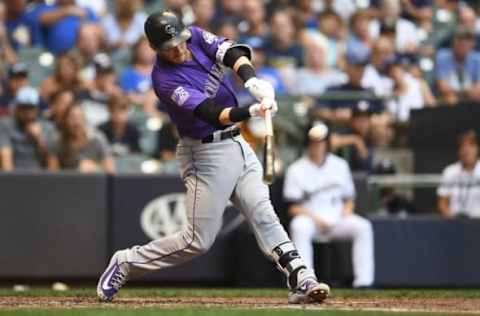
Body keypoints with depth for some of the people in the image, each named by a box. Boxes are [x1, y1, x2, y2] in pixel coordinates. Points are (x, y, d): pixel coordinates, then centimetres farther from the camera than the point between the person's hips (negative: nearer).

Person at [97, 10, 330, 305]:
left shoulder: (195, 37, -1)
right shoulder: (166, 80, -21)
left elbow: (231, 52, -16)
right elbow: (211, 112, -31)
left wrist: (252, 80, -36)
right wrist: (252, 111, -46)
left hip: (237, 145, 6)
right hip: (207, 154, -6)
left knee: (264, 214, -4)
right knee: (199, 240, -2)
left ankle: (301, 280, -10)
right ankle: (126, 263, 12)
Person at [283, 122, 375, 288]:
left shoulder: (340, 165, 12)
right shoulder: (296, 170, 1)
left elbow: (349, 199, 16)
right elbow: (293, 207, -5)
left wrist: (346, 214, -6)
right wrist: (316, 219, -18)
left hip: (337, 220, 3)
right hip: (310, 219, -3)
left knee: (363, 227, -24)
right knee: (300, 227, -37)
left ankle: (363, 280, -28)